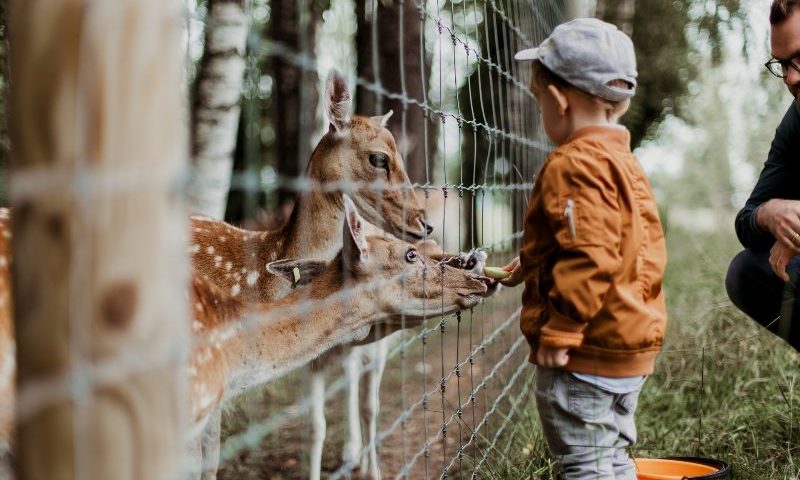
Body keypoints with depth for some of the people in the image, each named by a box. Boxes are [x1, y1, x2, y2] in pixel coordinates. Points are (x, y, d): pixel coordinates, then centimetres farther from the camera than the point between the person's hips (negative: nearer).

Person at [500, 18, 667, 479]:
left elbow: (589, 258, -26)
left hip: (588, 353, -10)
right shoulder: (624, 162, 14)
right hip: (631, 346, 10)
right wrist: (536, 264, 28)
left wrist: (559, 333, -22)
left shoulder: (575, 165, -18)